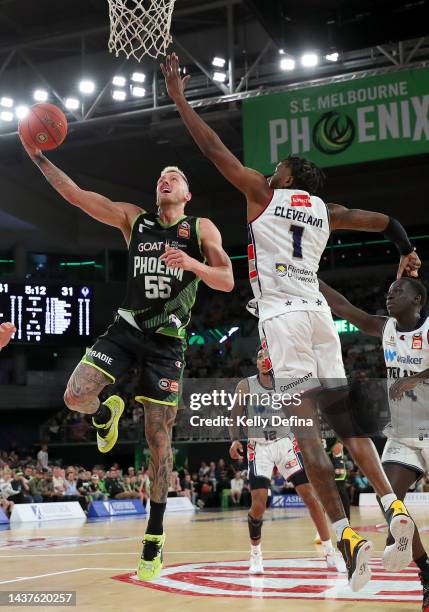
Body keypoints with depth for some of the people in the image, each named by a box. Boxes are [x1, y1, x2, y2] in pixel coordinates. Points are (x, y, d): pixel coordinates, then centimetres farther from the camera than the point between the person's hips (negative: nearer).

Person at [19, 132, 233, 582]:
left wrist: (191, 264, -24)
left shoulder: (201, 229, 3)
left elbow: (227, 281, -5)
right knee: (76, 397, -21)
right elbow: (75, 195, 4)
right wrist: (38, 157, -5)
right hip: (126, 327, 2)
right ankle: (107, 413, 19)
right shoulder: (133, 219, 9)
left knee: (158, 439, -1)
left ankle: (155, 536, 10)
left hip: (165, 340, -2)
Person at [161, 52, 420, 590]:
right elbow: (386, 222, 25)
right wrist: (407, 254, 42)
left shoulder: (263, 195, 6)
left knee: (306, 427, -10)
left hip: (282, 315, -6)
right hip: (318, 313, 6)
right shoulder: (325, 211, 19)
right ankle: (393, 508, -4)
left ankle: (347, 536, -16)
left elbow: (213, 149, 5)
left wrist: (179, 98, 11)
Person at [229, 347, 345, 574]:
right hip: (259, 447, -1)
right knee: (258, 504, -10)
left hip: (285, 443, 1)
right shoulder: (246, 386, -2)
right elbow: (235, 417, 1)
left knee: (310, 495, -6)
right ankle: (255, 554, 14)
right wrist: (235, 440, -14)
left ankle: (330, 553, 2)